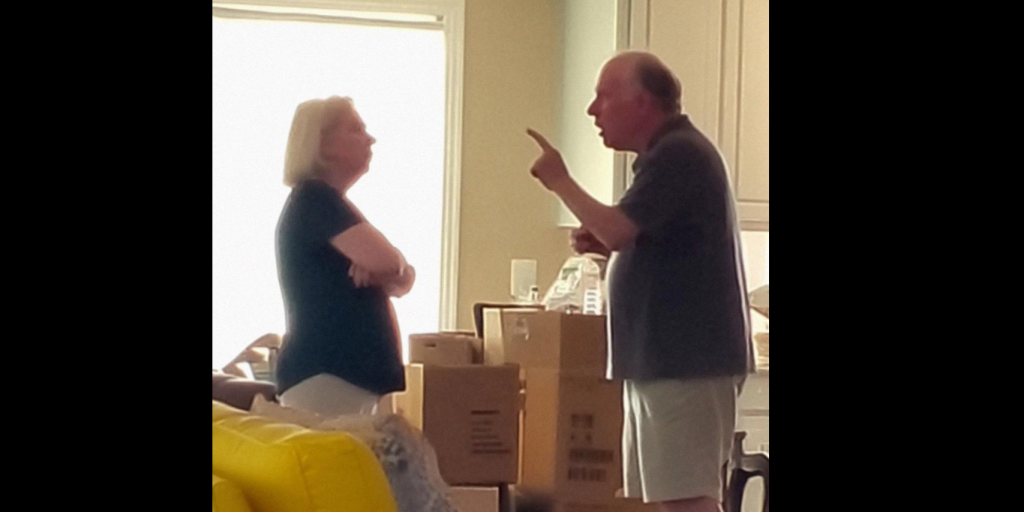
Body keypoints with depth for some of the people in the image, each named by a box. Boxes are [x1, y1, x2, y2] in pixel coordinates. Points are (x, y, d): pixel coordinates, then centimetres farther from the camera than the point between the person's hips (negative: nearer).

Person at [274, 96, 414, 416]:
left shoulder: (332, 204, 21)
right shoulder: (314, 199, -9)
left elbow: (402, 281, 16)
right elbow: (386, 260, -21)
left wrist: (383, 271, -8)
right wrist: (387, 268, 3)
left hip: (355, 373, 10)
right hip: (323, 375, -10)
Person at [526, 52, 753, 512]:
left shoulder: (677, 154, -14)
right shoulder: (668, 154, 19)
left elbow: (618, 229, -21)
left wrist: (558, 180, -7)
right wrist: (605, 245, 7)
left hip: (684, 358, -11)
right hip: (667, 356, 11)